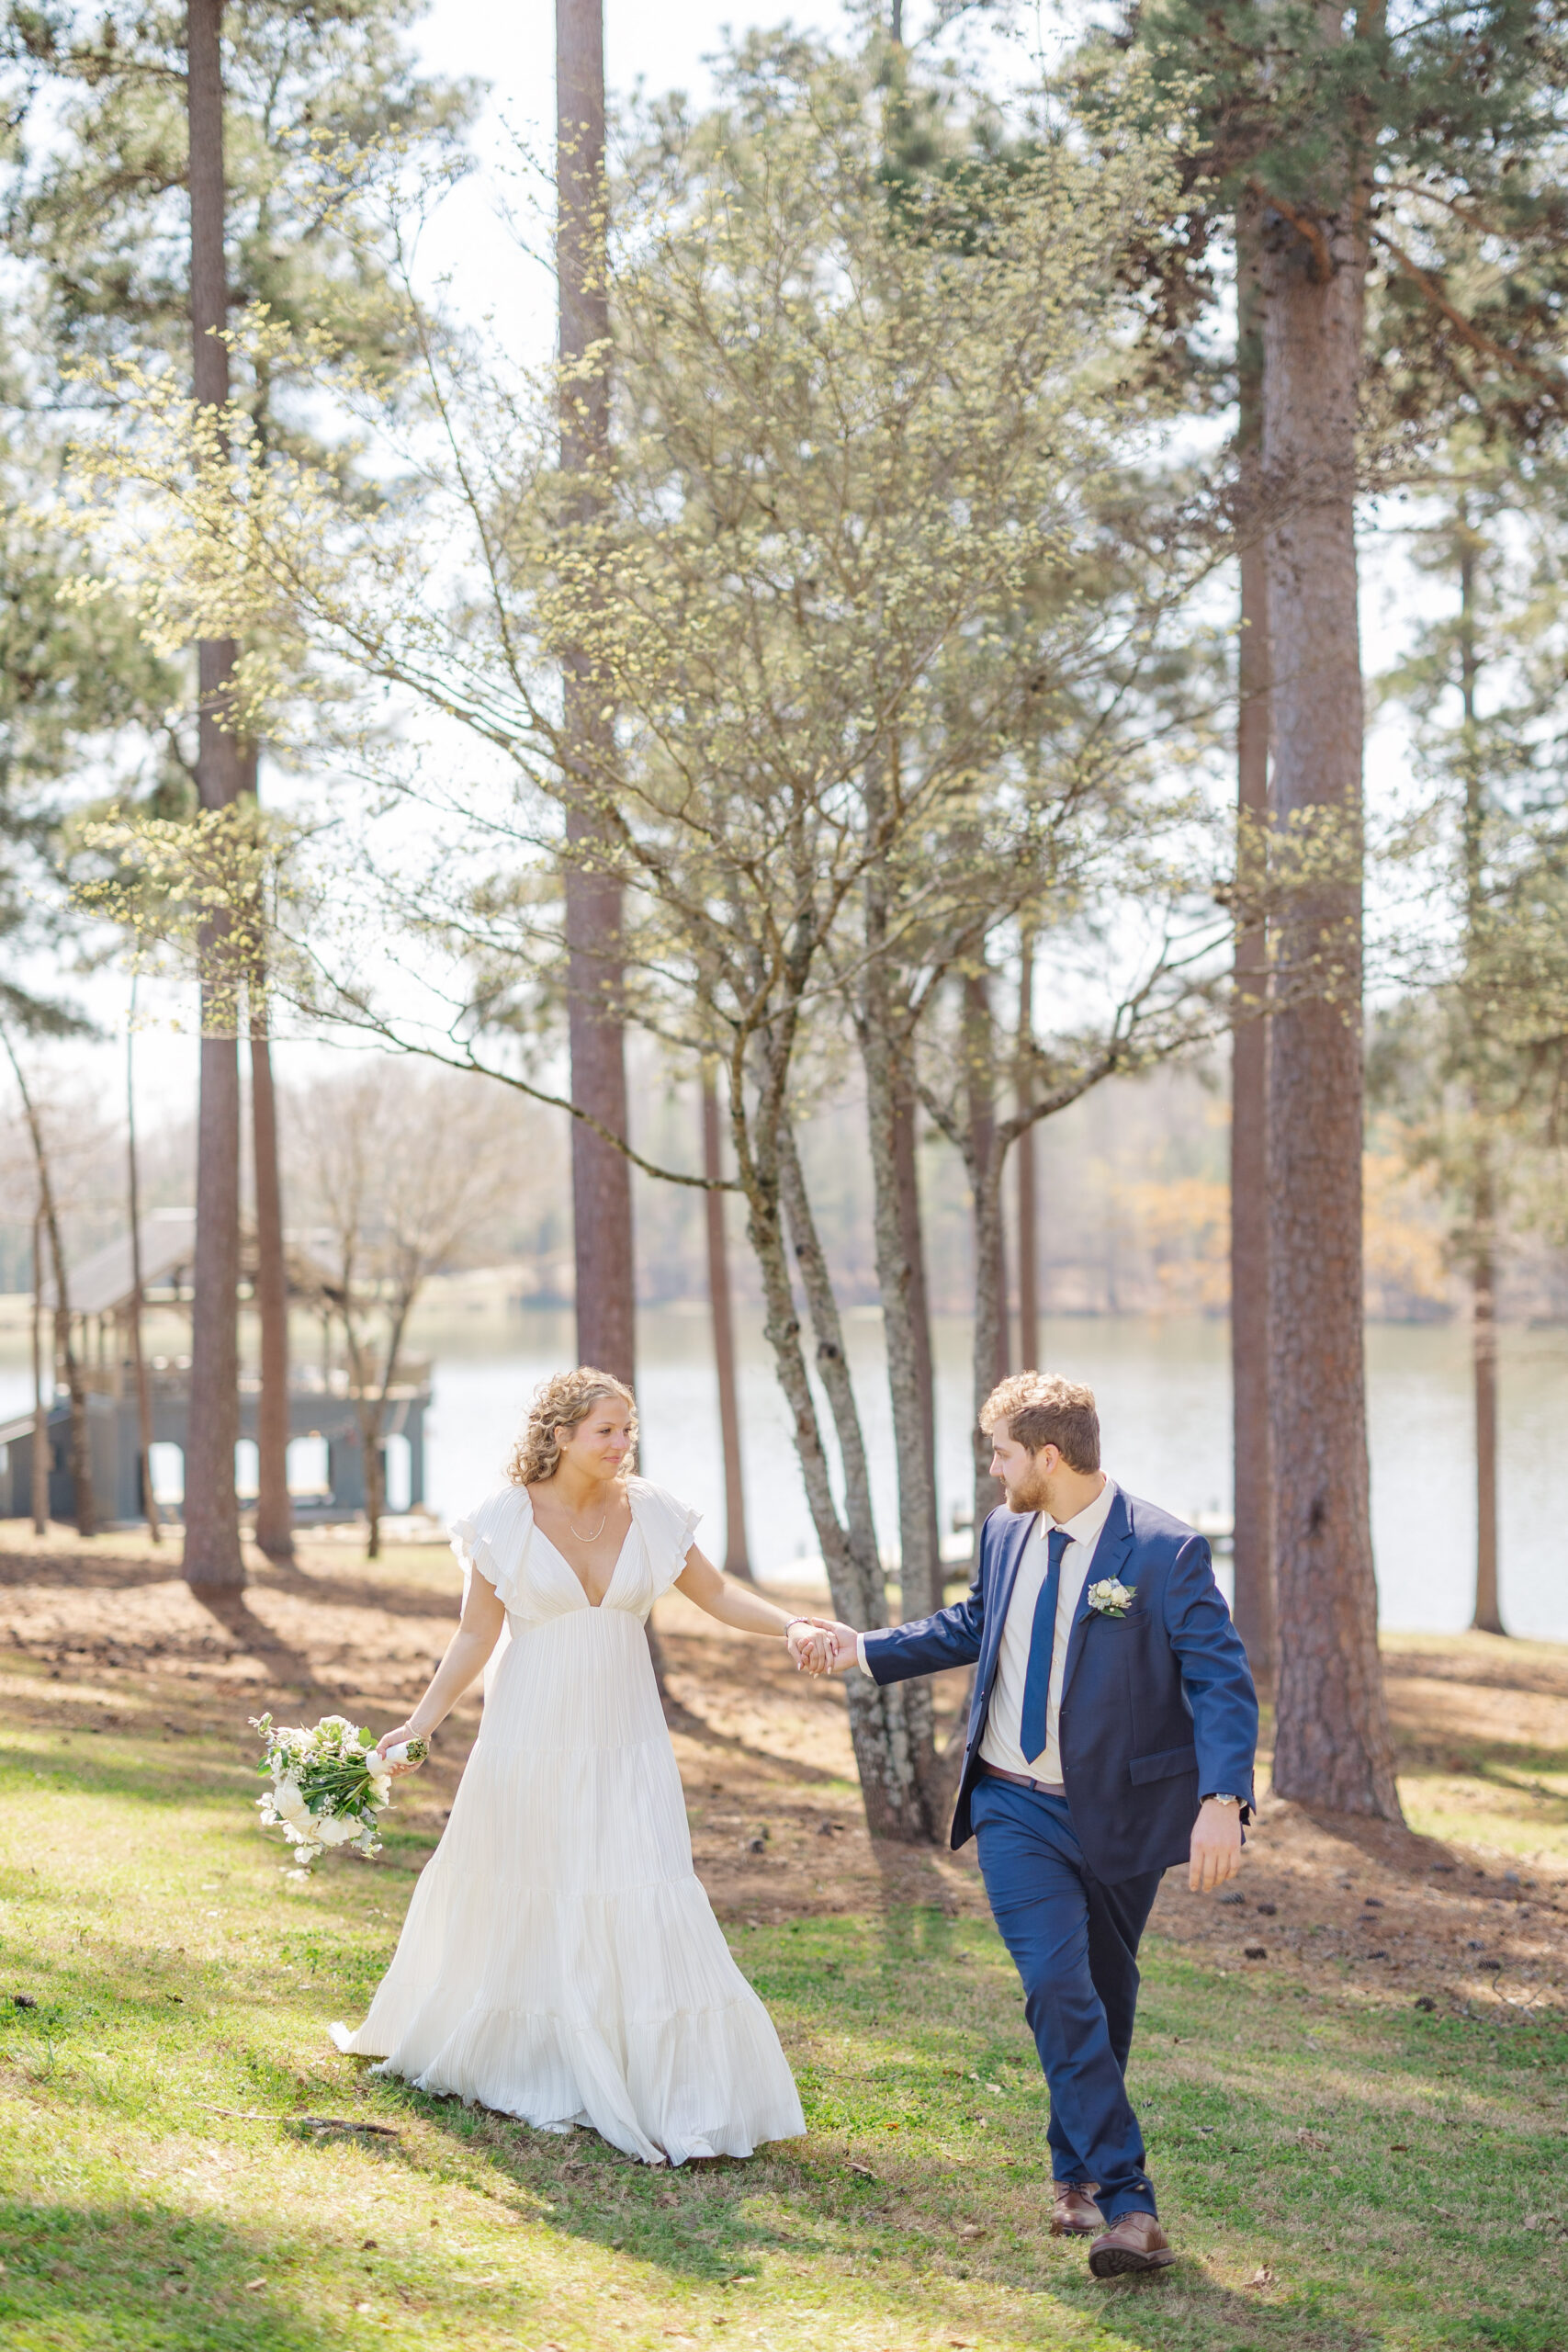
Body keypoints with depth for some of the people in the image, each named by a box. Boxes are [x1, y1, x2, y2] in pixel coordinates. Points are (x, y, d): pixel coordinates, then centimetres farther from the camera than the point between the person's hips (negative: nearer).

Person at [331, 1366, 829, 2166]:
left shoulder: (647, 1511, -1)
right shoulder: (507, 1518, -8)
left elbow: (716, 1593, 4)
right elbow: (476, 1635, -3)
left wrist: (790, 1625, -12)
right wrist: (422, 1722, -8)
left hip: (623, 1740, 2)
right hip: (533, 1737, -2)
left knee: (645, 1903, -7)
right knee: (517, 1898, 11)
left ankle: (674, 2097, -1)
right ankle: (511, 2061, 33)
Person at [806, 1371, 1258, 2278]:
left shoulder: (1165, 1550, -15)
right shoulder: (1006, 1533, 4)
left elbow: (1222, 1681, -19)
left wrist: (1222, 1801, -31)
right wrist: (864, 1650, 24)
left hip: (1120, 1813, -3)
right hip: (1016, 1808, 3)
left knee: (1105, 1996, 13)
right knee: (1059, 1988, -13)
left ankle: (1078, 2170, 35)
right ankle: (1125, 2200, -12)